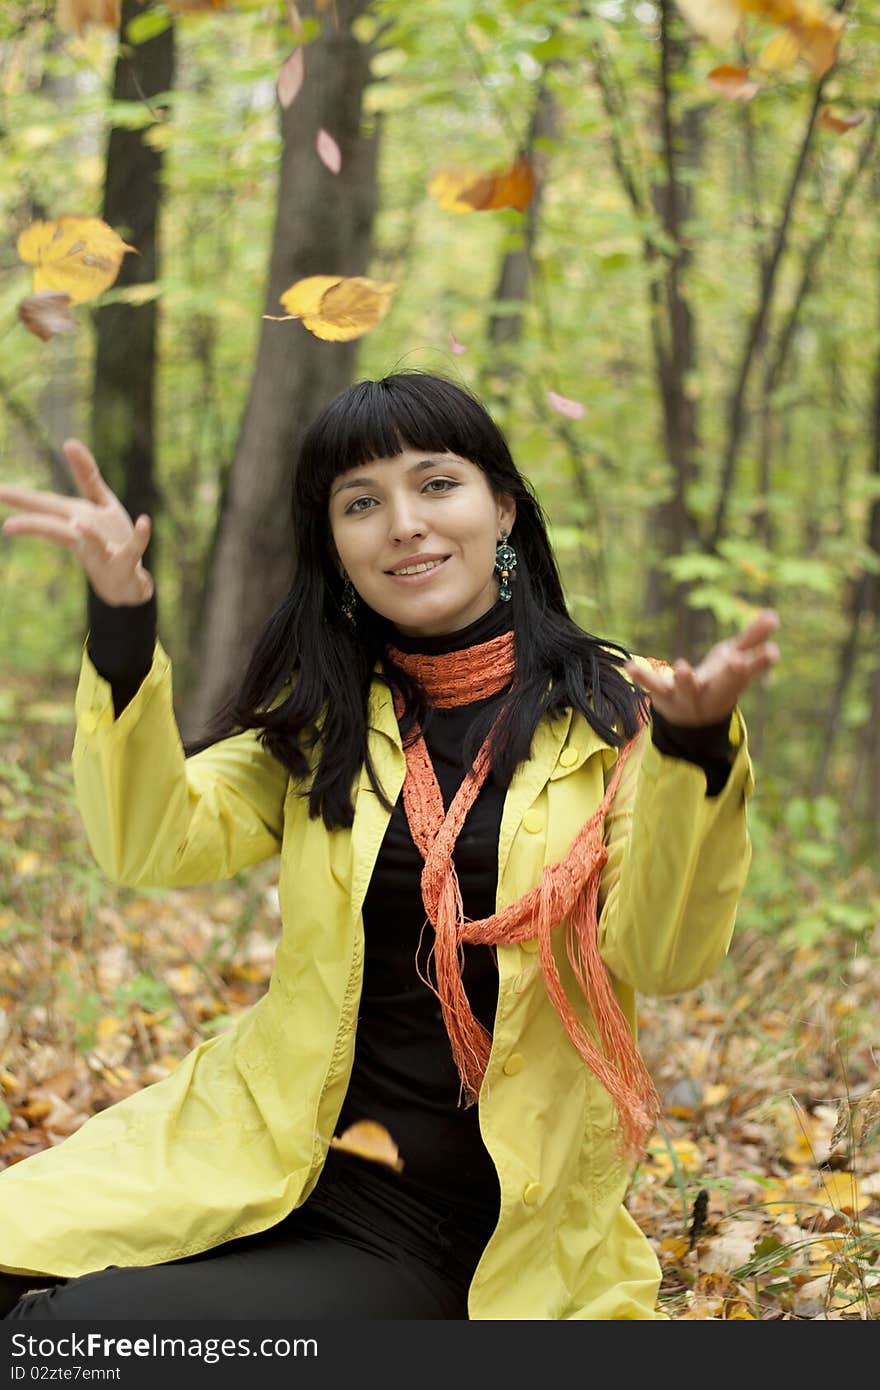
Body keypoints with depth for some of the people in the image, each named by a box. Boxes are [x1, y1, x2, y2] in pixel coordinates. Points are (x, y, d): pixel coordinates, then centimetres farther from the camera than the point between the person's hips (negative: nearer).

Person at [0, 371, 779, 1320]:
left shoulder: (612, 710, -1)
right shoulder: (323, 712, 9)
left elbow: (664, 958, -14)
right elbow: (152, 843, -7)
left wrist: (694, 743, -29)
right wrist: (122, 618, -19)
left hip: (469, 1233, -3)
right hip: (270, 1164, 4)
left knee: (82, 1324, -19)